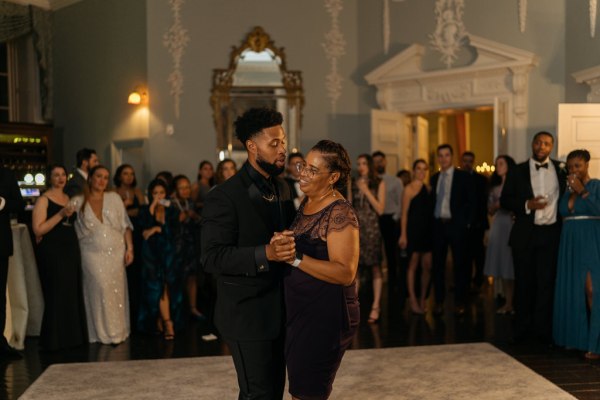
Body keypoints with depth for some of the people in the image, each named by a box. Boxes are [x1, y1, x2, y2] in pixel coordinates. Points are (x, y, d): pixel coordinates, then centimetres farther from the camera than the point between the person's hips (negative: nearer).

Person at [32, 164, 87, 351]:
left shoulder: (68, 198, 16)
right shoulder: (43, 200, -5)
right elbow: (38, 230, -16)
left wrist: (71, 214, 11)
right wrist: (60, 214, -20)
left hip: (71, 250, 7)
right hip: (52, 252, -7)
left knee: (73, 294, 7)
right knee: (57, 295, -6)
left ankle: (72, 336, 15)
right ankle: (55, 340, 3)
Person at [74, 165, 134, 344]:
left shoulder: (114, 198, 5)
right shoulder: (78, 202, 2)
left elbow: (125, 225, 5)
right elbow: (72, 229, 5)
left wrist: (130, 248, -1)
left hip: (116, 252, 2)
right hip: (92, 254, -2)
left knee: (117, 290, 3)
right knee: (100, 289, -9)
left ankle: (118, 330, 14)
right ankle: (103, 332, 3)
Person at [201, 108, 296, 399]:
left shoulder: (282, 188, 8)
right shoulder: (224, 197, -15)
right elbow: (212, 257, -21)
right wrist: (265, 254, -32)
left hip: (279, 310, 7)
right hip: (246, 314, -7)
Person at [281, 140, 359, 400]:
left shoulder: (340, 213, -18)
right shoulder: (305, 203, 8)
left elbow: (345, 273, -26)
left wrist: (295, 258, -29)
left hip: (326, 317, -9)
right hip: (299, 311, 9)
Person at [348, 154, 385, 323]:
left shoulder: (379, 184, 3)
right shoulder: (353, 184, 9)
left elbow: (380, 209, -5)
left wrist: (366, 191, -8)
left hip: (372, 228, -2)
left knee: (375, 267, 0)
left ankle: (376, 306, 4)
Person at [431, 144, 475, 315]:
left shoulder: (463, 177, -1)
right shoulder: (434, 178, 11)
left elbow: (471, 201, -2)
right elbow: (433, 201, 13)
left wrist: (466, 223, -6)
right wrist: (431, 220, 4)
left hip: (456, 225, -3)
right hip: (438, 224, 4)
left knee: (459, 264, 3)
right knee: (438, 264, 6)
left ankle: (460, 302, 12)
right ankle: (439, 301, 14)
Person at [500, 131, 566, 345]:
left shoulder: (560, 170, 6)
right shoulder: (517, 171, 5)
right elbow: (505, 200, 2)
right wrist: (527, 205, -13)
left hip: (551, 233, 0)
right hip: (525, 234, 0)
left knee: (547, 282, 2)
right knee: (524, 282, 6)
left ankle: (543, 331, 10)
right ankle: (523, 329, 15)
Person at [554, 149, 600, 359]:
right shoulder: (567, 188, 14)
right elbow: (563, 211, 3)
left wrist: (582, 191, -16)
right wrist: (572, 191, -6)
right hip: (570, 243, 6)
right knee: (572, 289, 7)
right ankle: (576, 335, 16)